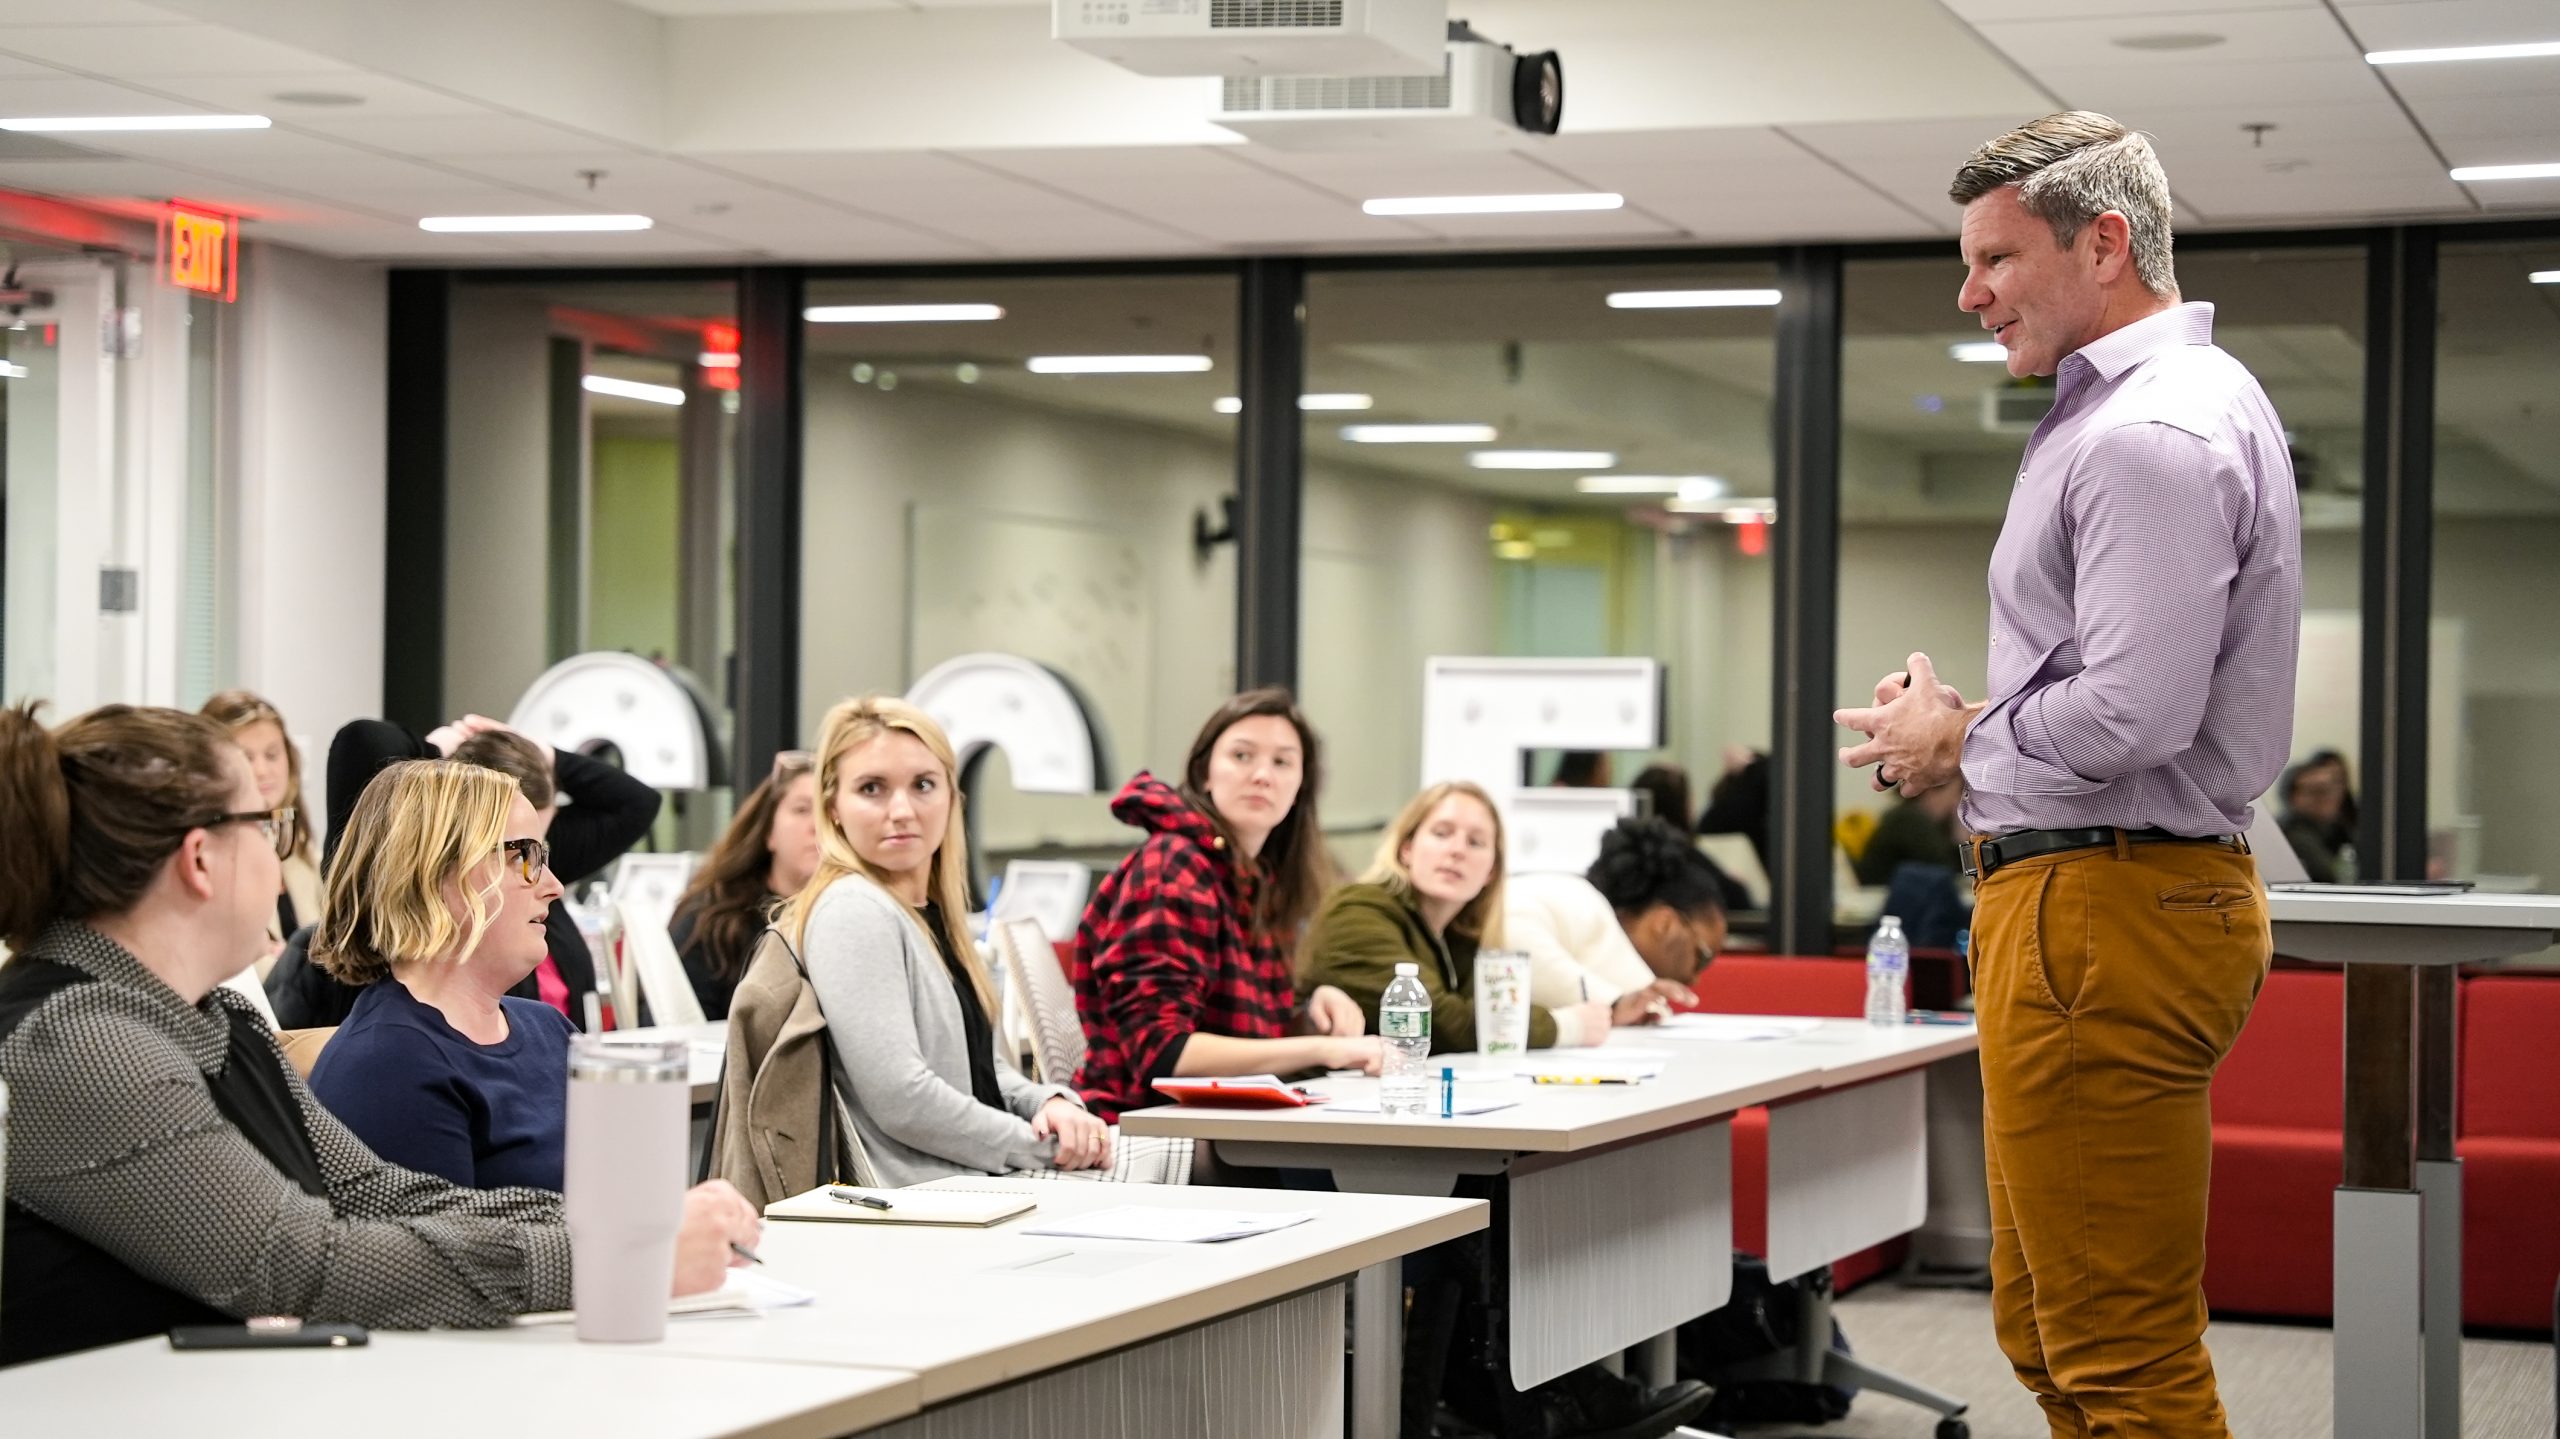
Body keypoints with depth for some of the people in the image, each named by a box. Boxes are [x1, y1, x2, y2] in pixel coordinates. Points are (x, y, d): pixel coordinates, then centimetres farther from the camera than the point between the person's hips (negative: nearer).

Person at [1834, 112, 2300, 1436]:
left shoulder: (2151, 434, -17)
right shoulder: (2180, 404, 18)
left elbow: (2132, 718, -25)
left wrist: (1956, 743, -8)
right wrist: (1967, 726, 11)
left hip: (2101, 915, -12)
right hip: (2088, 899, 12)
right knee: (2050, 1332, 18)